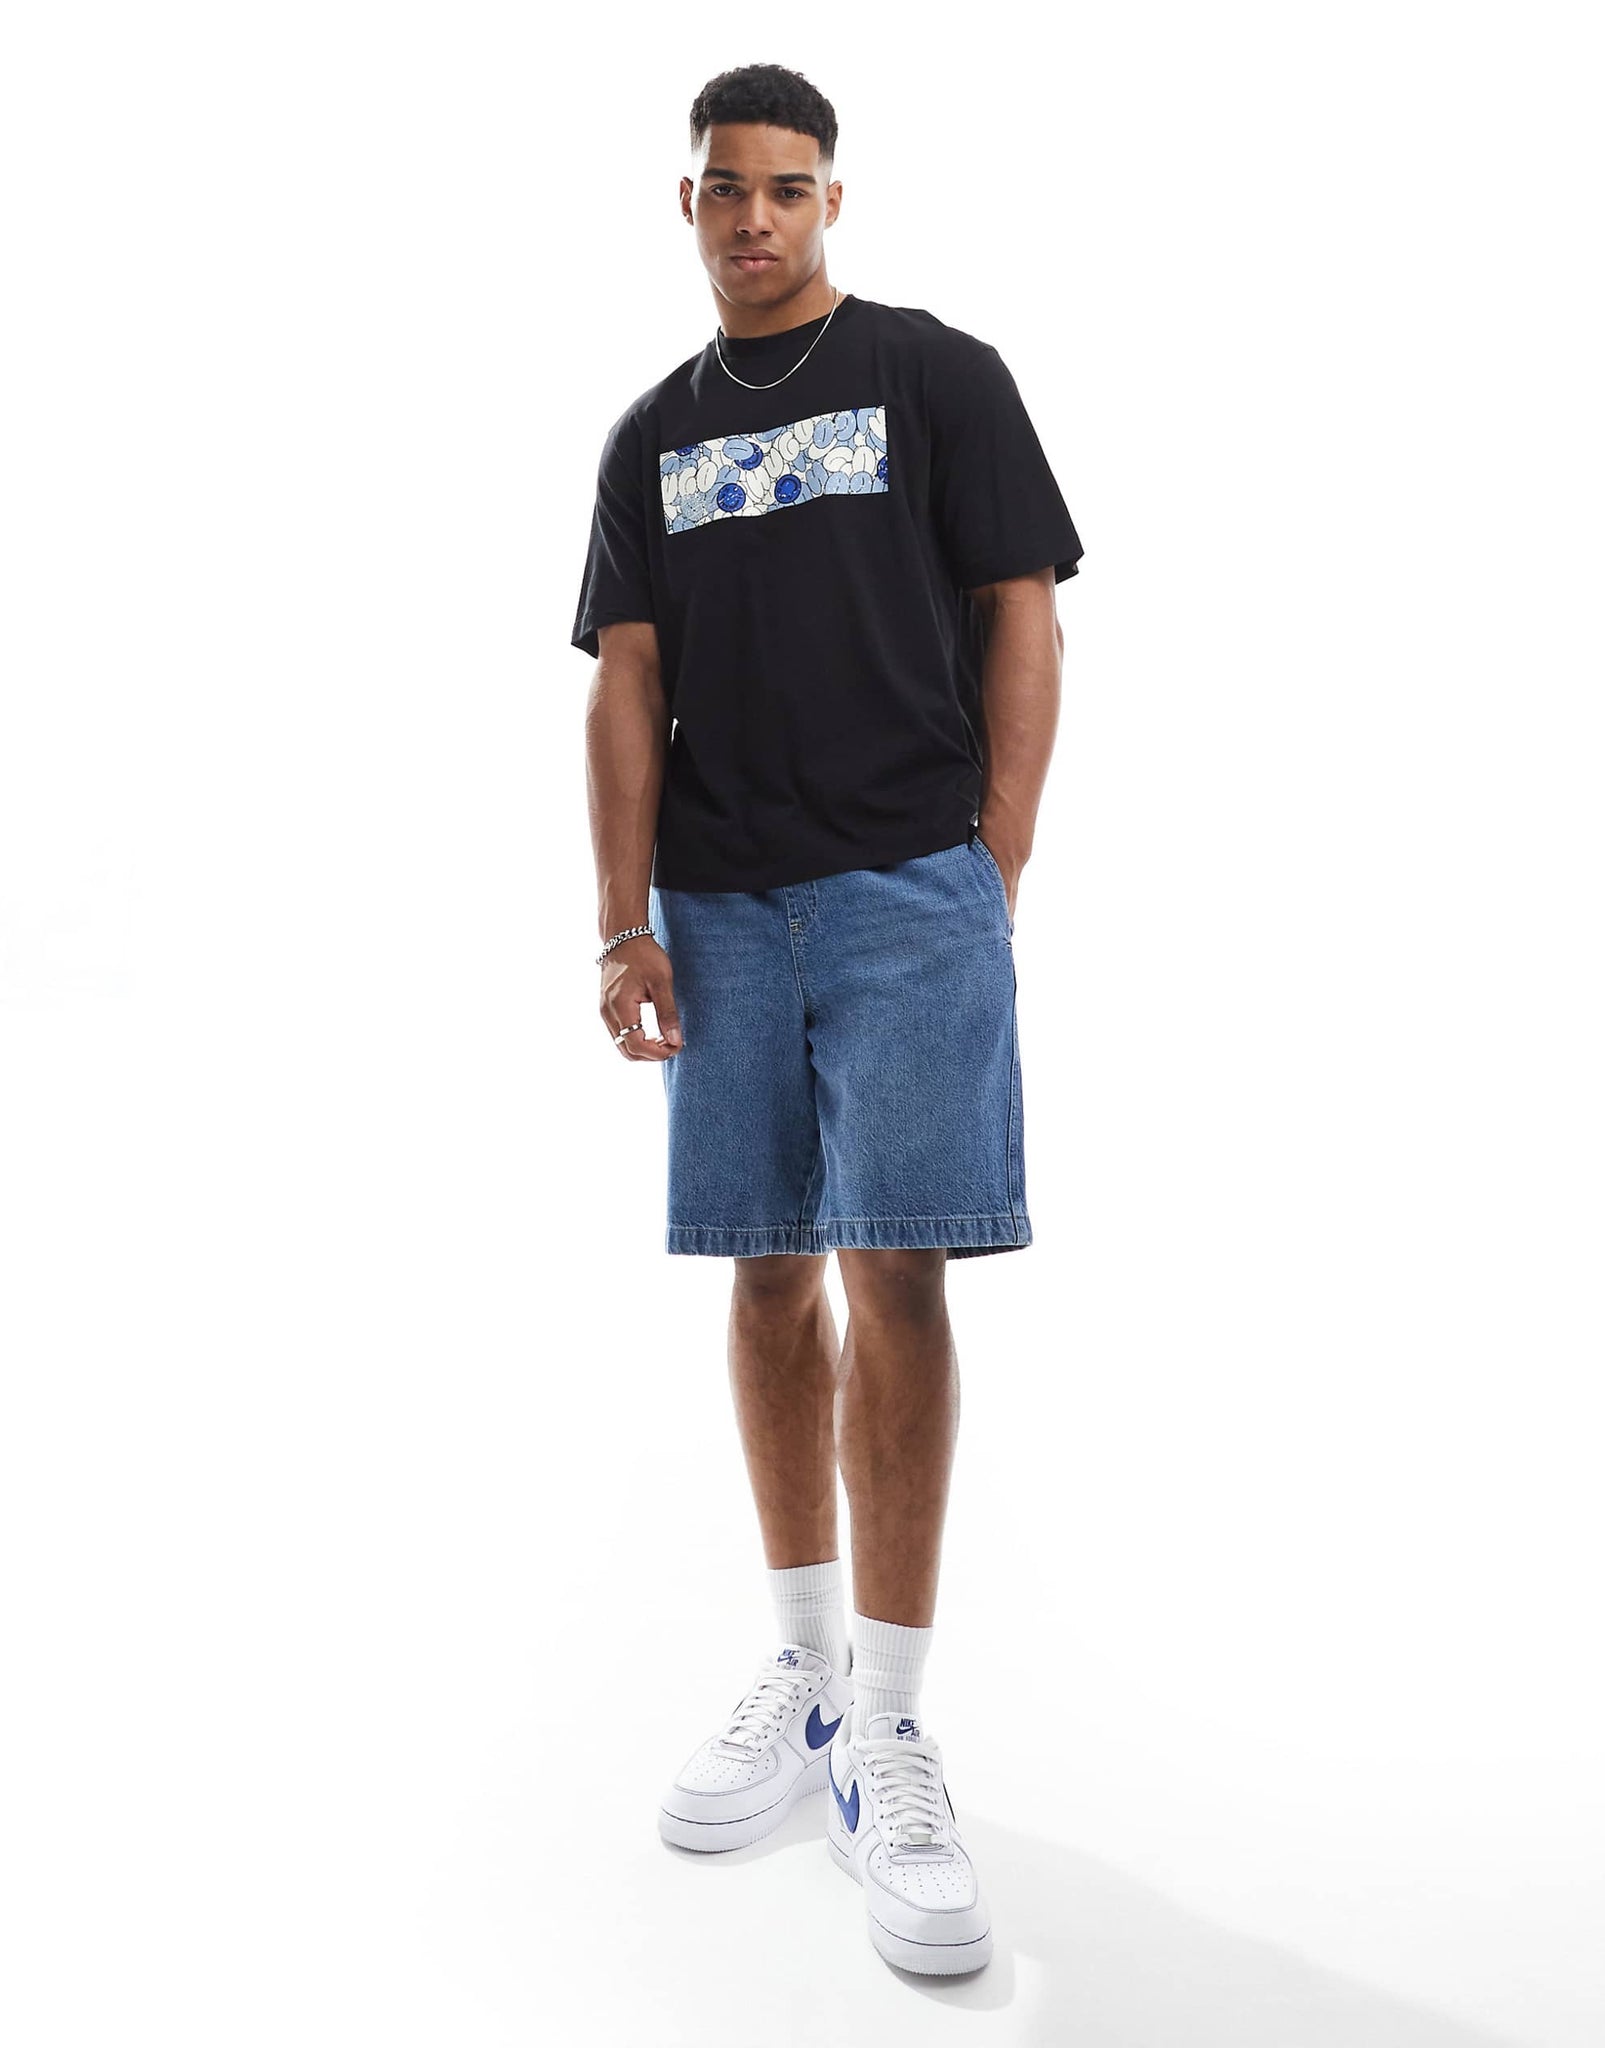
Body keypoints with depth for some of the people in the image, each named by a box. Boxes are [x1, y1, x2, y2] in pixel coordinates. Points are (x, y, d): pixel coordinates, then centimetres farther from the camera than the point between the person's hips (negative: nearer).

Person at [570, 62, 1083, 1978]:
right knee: (771, 1283, 7)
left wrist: (988, 879, -6)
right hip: (724, 911, 4)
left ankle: (890, 1744, 1)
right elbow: (627, 689, 10)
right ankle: (807, 1668, 21)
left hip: (909, 894, -4)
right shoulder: (653, 434, 16)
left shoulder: (937, 372, 7)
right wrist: (624, 924, 0)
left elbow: (1021, 622, 2)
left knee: (894, 1283, -9)